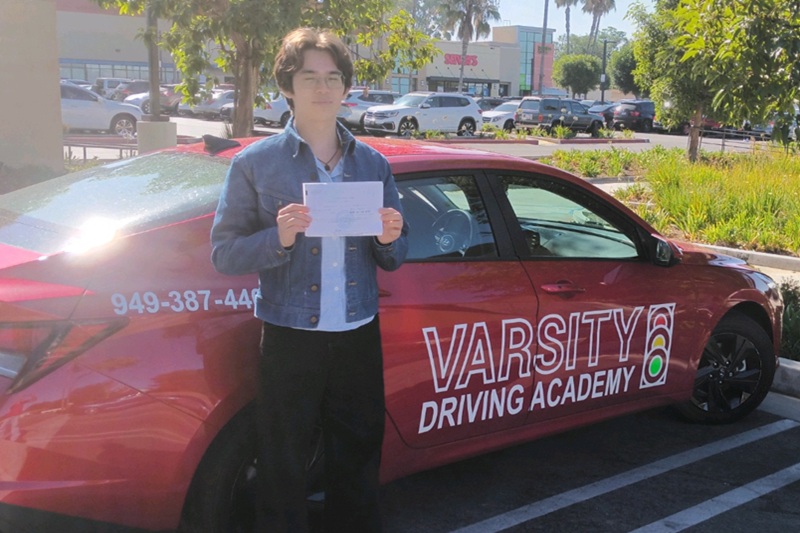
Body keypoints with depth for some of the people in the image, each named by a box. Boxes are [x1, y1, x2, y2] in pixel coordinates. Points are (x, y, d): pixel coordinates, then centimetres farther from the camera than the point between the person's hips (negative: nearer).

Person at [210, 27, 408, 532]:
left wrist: (389, 239, -11)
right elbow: (224, 253, -6)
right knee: (284, 467, 8)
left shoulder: (372, 163, 7)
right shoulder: (255, 163, -3)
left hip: (359, 334, 3)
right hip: (290, 337, -3)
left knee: (359, 458, 15)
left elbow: (395, 258, 11)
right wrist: (278, 238, -23)